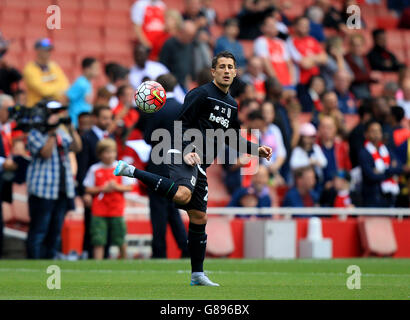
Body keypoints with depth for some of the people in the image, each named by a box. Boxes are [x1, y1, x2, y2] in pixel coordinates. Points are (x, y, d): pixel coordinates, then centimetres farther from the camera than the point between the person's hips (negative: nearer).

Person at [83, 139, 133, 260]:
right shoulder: (94, 169, 2)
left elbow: (129, 187, 4)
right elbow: (88, 189, 2)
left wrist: (117, 187, -13)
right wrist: (102, 189, -12)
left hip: (117, 210, 0)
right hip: (99, 210, 0)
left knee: (121, 240, 3)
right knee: (98, 241, -4)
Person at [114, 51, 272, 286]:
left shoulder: (232, 105, 20)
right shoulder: (201, 94, -5)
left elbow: (232, 137, 32)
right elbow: (182, 124, -9)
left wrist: (256, 150, 24)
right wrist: (186, 151, -23)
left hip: (201, 164, 8)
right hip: (186, 155, -8)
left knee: (199, 218, 10)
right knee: (183, 194, -37)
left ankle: (198, 275, 16)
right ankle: (131, 171, -27)